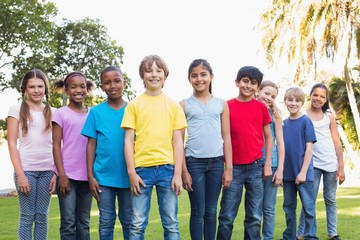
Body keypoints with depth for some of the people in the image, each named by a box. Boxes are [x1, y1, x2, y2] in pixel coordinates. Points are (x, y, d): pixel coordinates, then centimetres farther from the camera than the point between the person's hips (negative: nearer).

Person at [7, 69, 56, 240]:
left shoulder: (52, 112, 9)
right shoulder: (16, 110, 2)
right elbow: (12, 144, -2)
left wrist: (57, 173, 0)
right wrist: (20, 174, -10)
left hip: (47, 171, 2)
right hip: (26, 170, -2)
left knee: (42, 216, 6)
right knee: (27, 216, 0)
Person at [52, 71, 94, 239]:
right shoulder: (60, 114, 0)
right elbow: (56, 146, -3)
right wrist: (61, 175, -10)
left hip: (86, 175, 3)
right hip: (67, 175, -3)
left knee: (84, 223, 8)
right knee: (68, 223, -3)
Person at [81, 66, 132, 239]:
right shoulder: (96, 112, 1)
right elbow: (91, 145, 1)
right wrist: (90, 175, -3)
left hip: (128, 176, 1)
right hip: (104, 176, 0)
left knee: (129, 221, 11)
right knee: (106, 221, 8)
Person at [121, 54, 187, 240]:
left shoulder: (174, 106, 8)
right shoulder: (134, 105, 5)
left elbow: (178, 141, 6)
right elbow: (129, 140, 3)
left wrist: (177, 174, -1)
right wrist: (131, 172, -5)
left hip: (167, 168, 1)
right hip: (142, 168, -1)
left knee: (171, 223, 5)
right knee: (138, 224, 2)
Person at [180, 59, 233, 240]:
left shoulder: (221, 104, 9)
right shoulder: (184, 105, 3)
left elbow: (226, 137, 8)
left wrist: (229, 168, 2)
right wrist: (183, 170, -5)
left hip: (216, 162, 2)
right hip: (194, 162, -2)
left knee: (211, 211, 8)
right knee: (198, 212, 3)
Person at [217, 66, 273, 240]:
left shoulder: (261, 107, 5)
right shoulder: (227, 106, 1)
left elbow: (268, 137, 10)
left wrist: (268, 164, 2)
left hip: (256, 166, 1)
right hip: (234, 167, -1)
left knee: (254, 216, 5)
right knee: (226, 216, 0)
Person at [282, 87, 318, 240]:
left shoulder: (306, 122, -7)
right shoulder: (284, 123, 7)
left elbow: (309, 148, -10)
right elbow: (282, 147, 11)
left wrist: (303, 172, -15)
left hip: (303, 173, -5)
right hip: (287, 174, 5)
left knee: (308, 207, 1)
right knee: (288, 207, 13)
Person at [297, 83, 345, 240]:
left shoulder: (329, 117, 6)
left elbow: (337, 142, 5)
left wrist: (341, 167, 0)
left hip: (331, 163, 2)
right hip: (312, 164, -2)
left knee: (330, 200, 8)